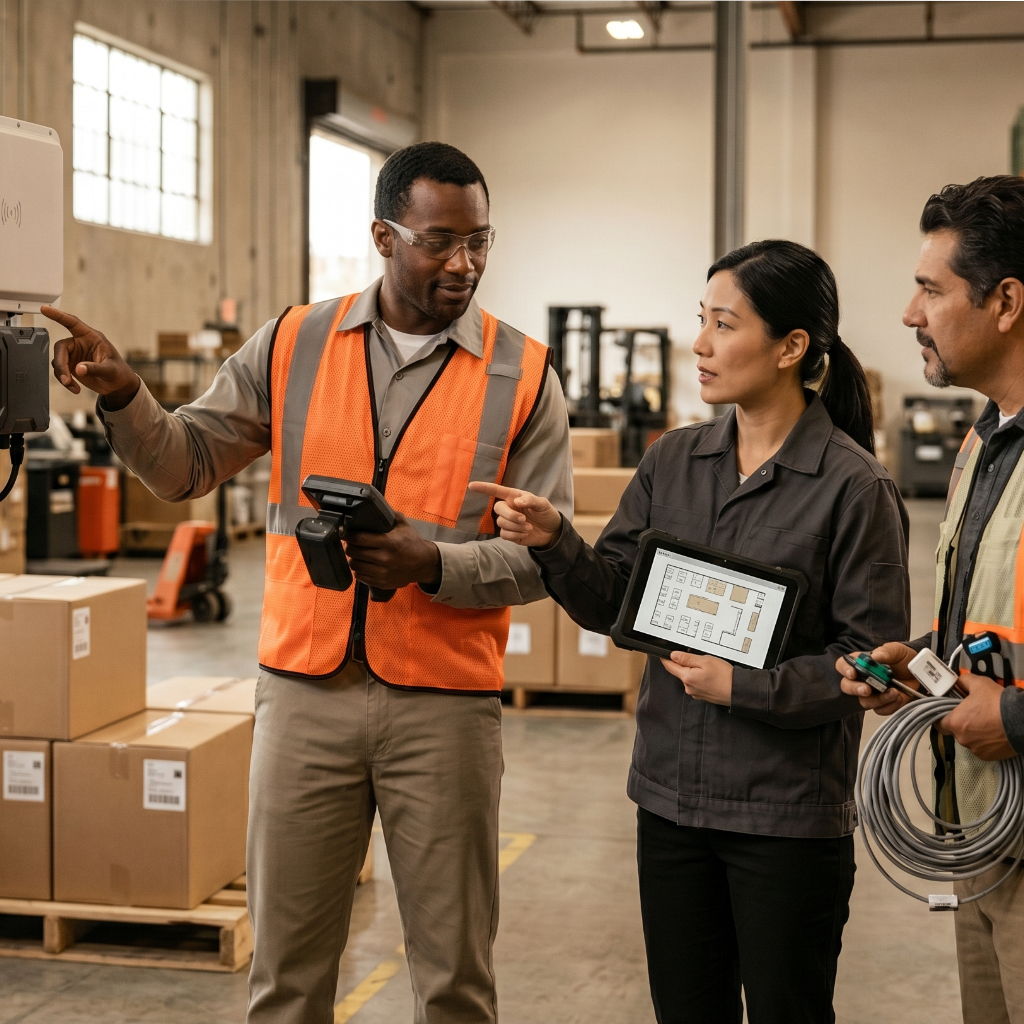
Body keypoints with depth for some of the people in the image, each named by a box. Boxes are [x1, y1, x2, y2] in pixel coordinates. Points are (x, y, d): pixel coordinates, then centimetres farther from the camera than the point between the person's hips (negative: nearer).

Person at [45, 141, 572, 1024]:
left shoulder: (523, 376, -1)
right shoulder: (295, 346, 5)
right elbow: (187, 465, 8)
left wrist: (432, 564, -21)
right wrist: (123, 395, -10)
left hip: (445, 703, -1)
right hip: (306, 690, 2)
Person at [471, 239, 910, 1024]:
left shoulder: (852, 487, -12)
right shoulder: (674, 460, 4)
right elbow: (611, 603, 3)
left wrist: (744, 686, -20)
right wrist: (552, 541, -14)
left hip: (788, 816, -5)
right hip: (672, 796, 5)